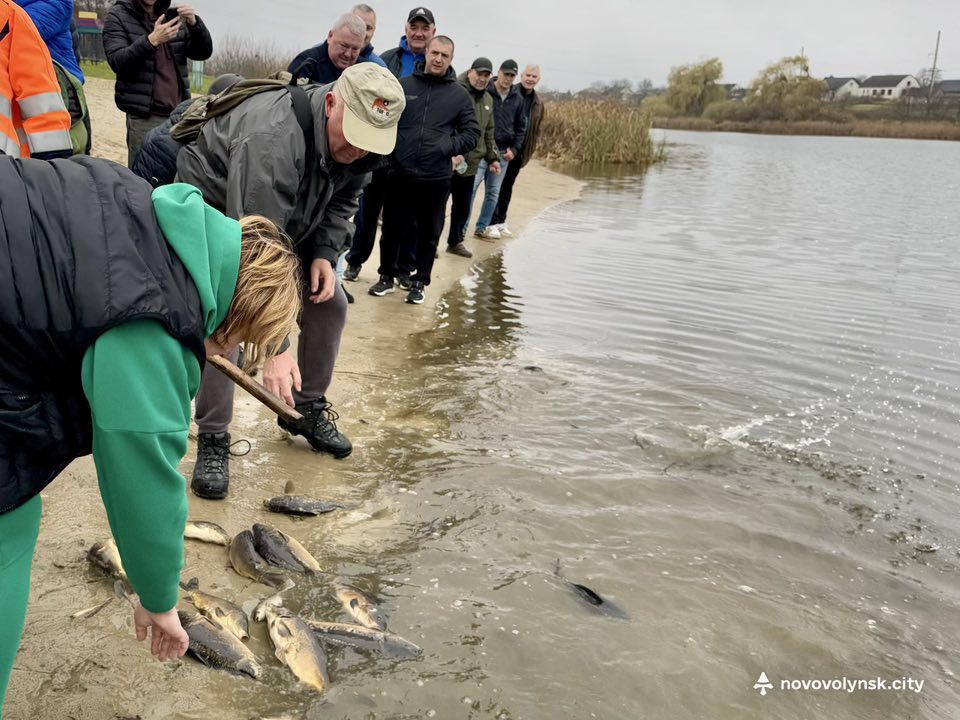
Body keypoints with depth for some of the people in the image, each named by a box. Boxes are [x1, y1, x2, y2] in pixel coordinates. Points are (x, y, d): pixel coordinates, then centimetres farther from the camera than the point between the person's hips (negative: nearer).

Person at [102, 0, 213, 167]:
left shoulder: (171, 15, 14)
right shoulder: (118, 16, 3)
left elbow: (203, 52, 7)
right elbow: (117, 61, -11)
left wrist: (194, 23, -12)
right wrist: (151, 40, -24)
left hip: (178, 113, 4)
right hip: (144, 115, -3)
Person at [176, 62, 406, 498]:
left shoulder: (360, 142, -17)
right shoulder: (272, 140, -41)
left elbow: (343, 199, 3)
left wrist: (325, 253, -16)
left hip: (291, 220, 7)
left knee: (329, 303, 1)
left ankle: (308, 410, 19)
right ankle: (212, 439, -9)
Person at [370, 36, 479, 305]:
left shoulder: (459, 95, 3)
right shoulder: (403, 85, 3)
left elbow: (472, 132, 5)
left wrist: (447, 147, -9)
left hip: (436, 178, 0)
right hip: (399, 173, 0)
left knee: (429, 233, 9)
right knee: (392, 228, 9)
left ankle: (419, 282, 23)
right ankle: (387, 276, 26)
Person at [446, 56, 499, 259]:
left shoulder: (488, 100, 15)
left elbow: (488, 133, 22)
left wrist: (492, 157, 18)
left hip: (470, 163, 7)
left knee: (463, 206, 15)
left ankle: (455, 241, 29)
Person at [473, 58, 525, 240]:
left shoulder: (517, 99, 8)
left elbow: (520, 128, 15)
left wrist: (514, 149, 3)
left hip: (503, 152, 5)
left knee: (493, 192, 9)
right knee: (471, 186, -10)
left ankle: (482, 227, 19)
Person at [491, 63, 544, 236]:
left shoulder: (538, 103, 9)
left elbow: (537, 129, 17)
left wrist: (529, 151, 8)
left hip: (518, 151, 5)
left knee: (507, 187, 13)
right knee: (496, 185, -2)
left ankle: (501, 221, 21)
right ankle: (492, 222, 3)